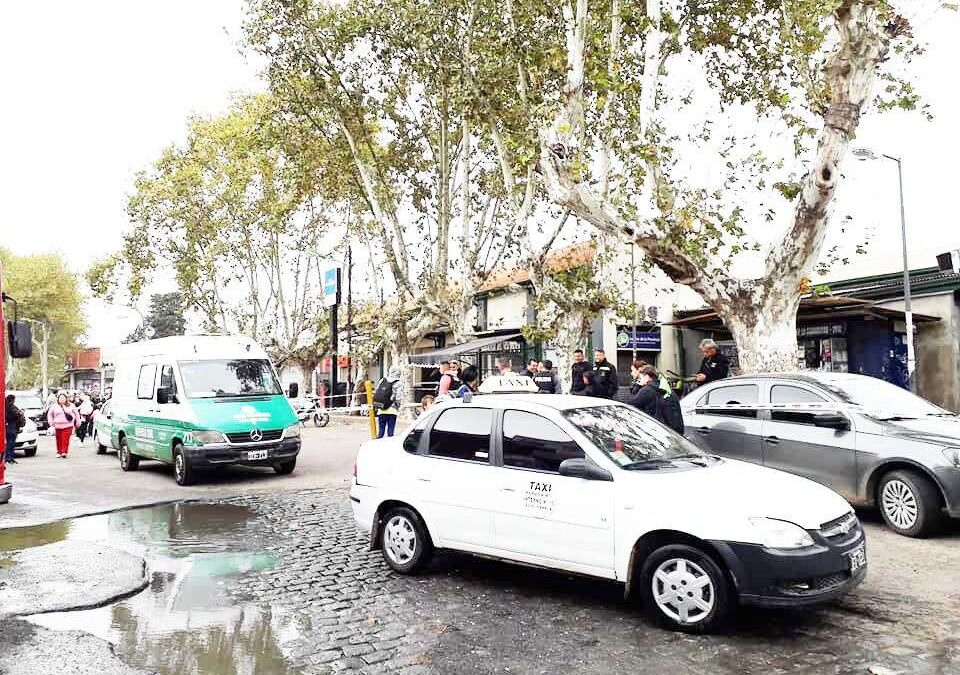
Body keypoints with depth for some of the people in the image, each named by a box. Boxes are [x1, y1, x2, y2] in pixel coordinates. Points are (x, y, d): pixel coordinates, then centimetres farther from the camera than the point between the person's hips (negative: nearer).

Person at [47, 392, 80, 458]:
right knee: (59, 440, 4)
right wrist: (51, 422, 8)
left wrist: (77, 423, 14)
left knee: (66, 439, -11)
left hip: (68, 426, -1)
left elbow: (76, 414, 15)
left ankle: (64, 452, -12)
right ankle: (59, 452, 18)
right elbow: (49, 414, 19)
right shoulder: (54, 406, 8)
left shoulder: (70, 405, 7)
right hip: (58, 426, 1)